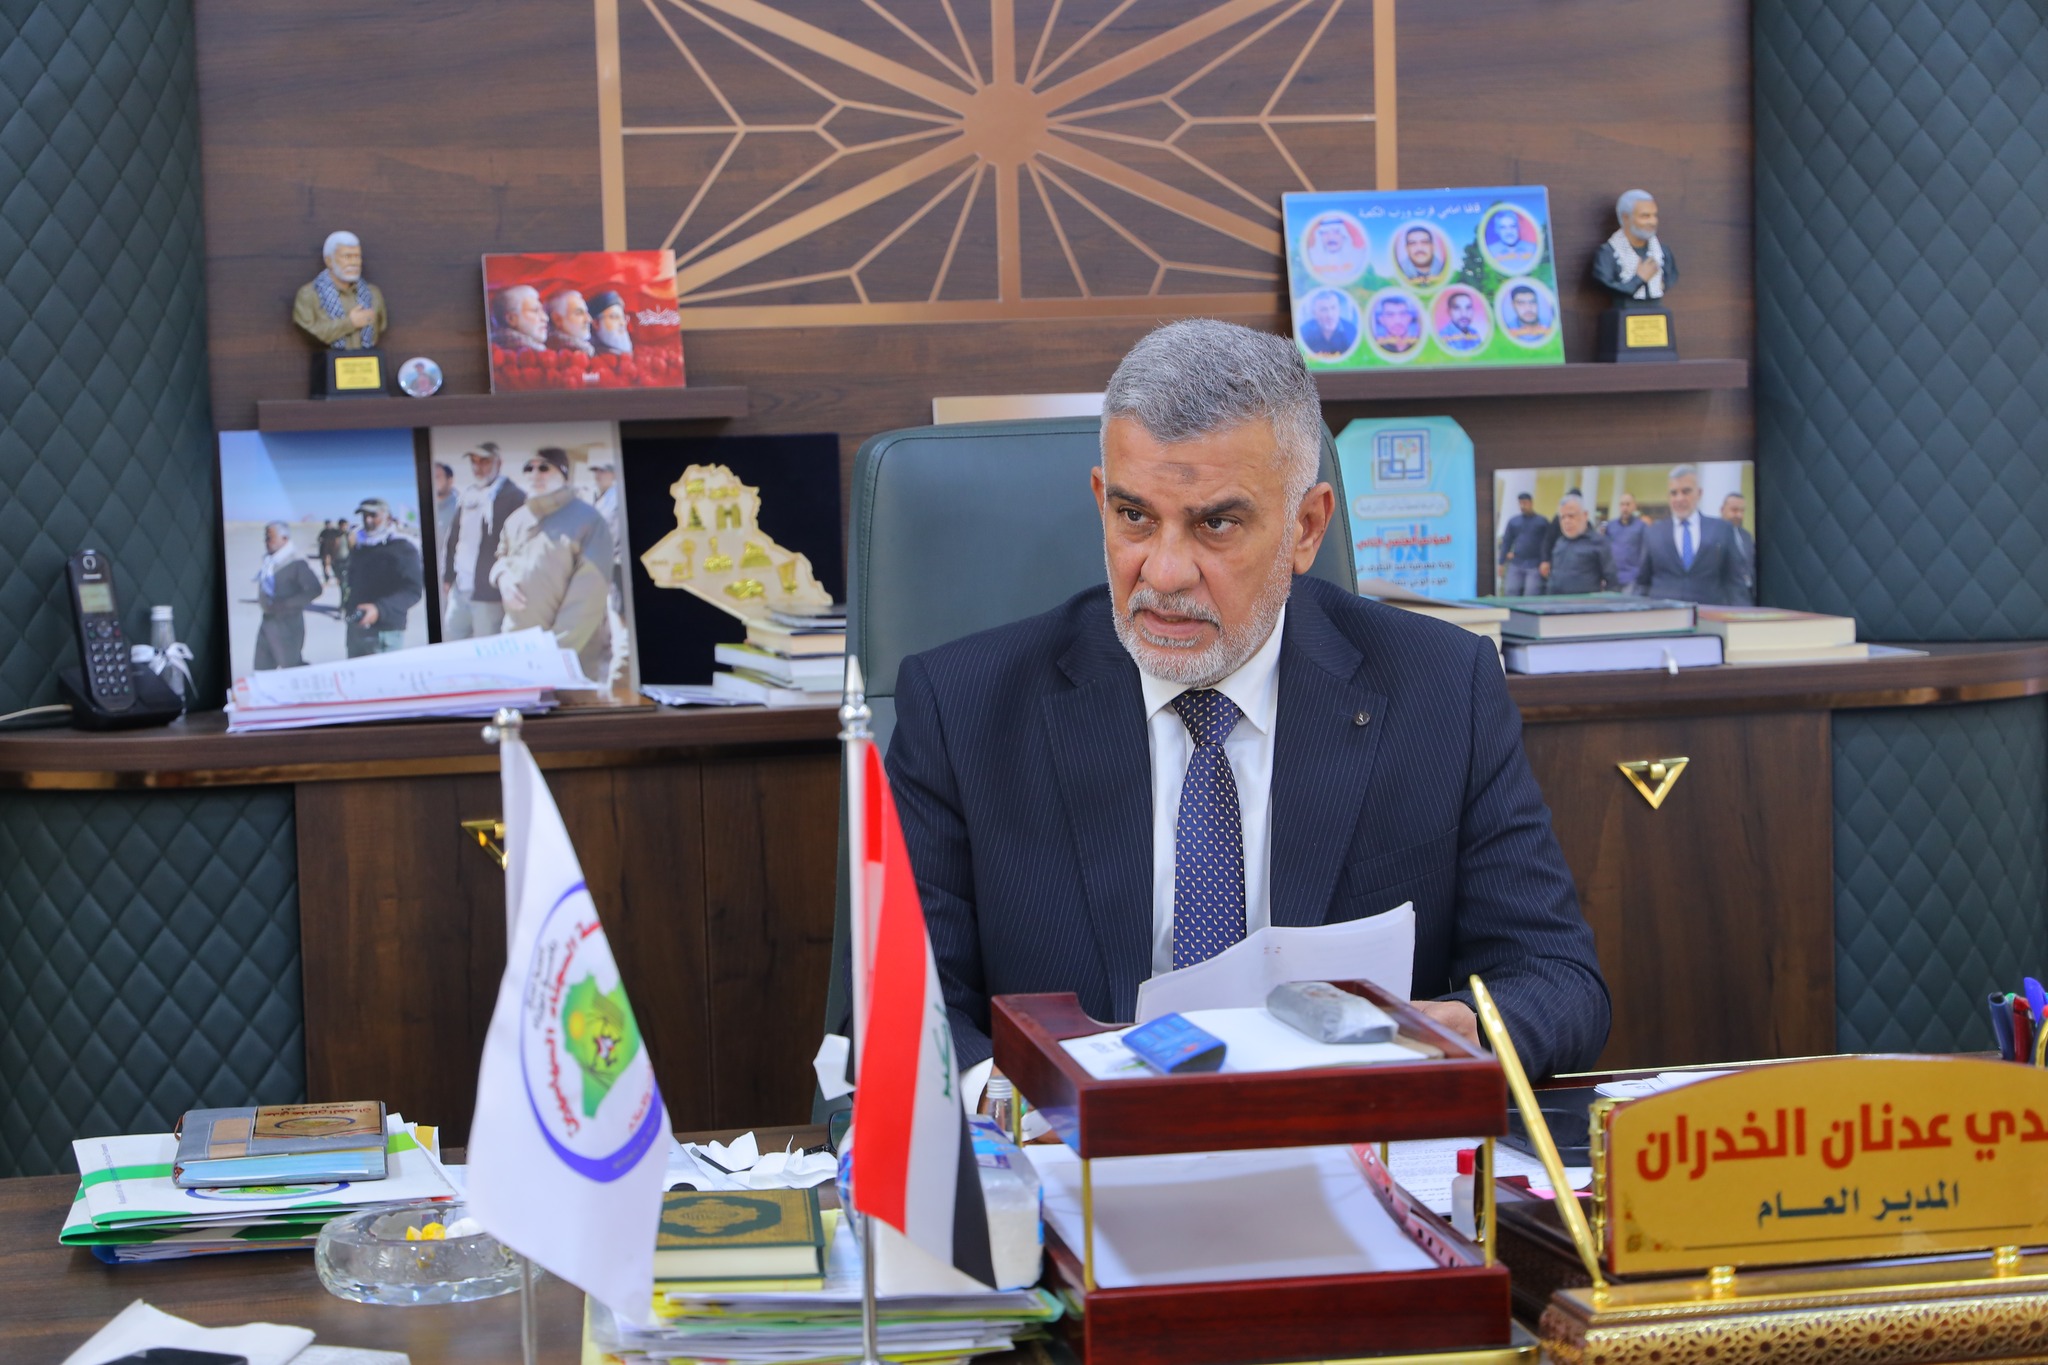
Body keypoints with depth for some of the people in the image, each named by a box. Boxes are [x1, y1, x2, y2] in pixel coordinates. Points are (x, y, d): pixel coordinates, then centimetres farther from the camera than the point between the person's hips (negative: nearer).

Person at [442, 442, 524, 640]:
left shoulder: (514, 497, -9)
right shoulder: (467, 496, 13)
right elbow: (454, 538, 17)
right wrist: (448, 577, 14)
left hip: (489, 592, -7)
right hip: (459, 589, 7)